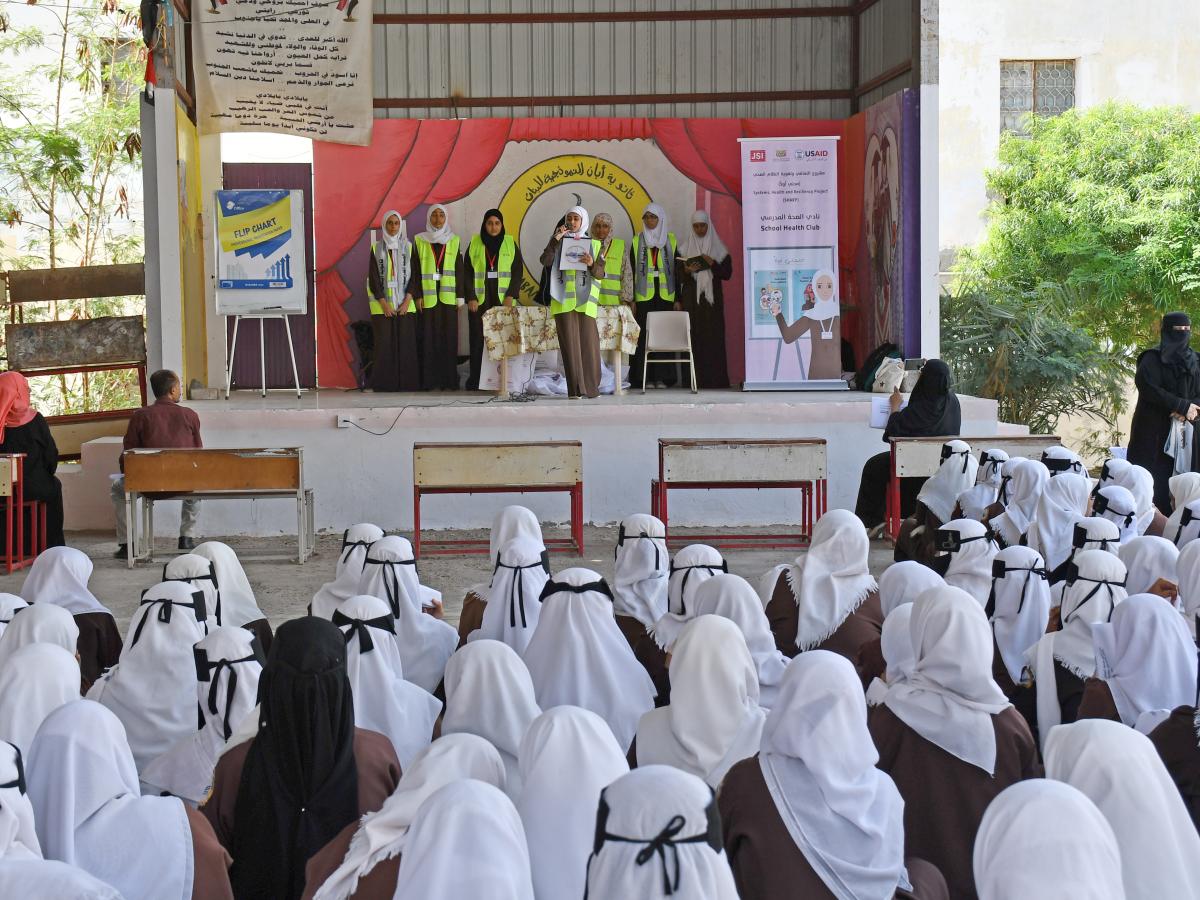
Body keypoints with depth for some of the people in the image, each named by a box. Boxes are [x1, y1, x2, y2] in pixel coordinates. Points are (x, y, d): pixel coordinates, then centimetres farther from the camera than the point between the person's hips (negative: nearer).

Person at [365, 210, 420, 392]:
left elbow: (414, 275, 4)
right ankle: (385, 383, -3)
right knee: (384, 344, -5)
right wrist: (384, 303, -8)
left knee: (406, 343, -5)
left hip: (405, 305, 0)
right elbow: (373, 277, 2)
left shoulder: (408, 247, 8)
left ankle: (406, 382, -2)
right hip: (382, 305, 0)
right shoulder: (376, 248, 7)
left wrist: (407, 301, -8)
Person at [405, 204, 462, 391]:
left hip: (448, 296, 1)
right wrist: (417, 296, -6)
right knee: (429, 337, -4)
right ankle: (429, 380, -3)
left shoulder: (454, 241, 10)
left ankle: (449, 379, 2)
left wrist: (460, 297, 1)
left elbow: (459, 270, 8)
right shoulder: (420, 241, 6)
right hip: (428, 297, -1)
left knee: (449, 337, -1)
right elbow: (415, 270, 3)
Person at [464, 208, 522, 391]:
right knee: (478, 339, -2)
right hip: (479, 300, 0)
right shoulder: (474, 244, 6)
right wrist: (470, 297, -5)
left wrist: (510, 296, -7)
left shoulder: (511, 244, 6)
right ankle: (474, 380, 1)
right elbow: (467, 272, 4)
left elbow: (518, 270, 4)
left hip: (503, 300, 0)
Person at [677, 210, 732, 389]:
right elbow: (678, 275, 6)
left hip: (712, 299, 0)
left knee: (713, 337, -5)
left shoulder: (718, 248, 7)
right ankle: (693, 379, -5)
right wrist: (686, 271, -16)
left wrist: (713, 264, -13)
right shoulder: (685, 247, 8)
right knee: (693, 337, -6)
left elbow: (727, 273, 2)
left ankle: (714, 379, -3)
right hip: (691, 299, 0)